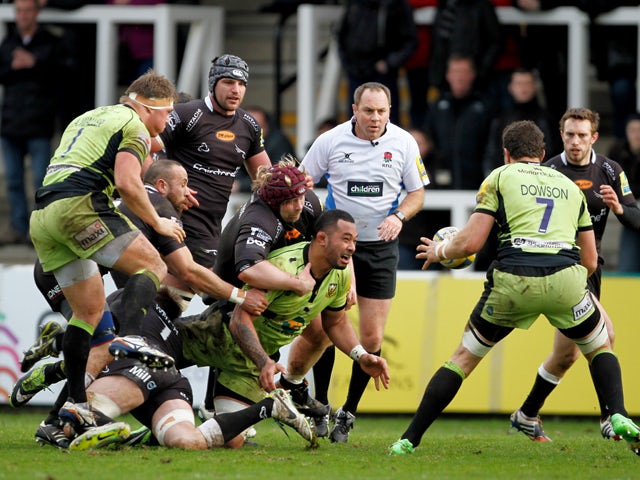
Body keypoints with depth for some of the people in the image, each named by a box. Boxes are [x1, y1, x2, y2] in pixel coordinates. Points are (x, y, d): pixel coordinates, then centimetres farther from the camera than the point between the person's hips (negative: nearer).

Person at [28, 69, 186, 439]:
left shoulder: (88, 118, 30)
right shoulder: (133, 126, 3)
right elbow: (127, 183, -10)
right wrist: (158, 222, 1)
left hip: (42, 218, 8)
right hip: (79, 204, -8)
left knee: (91, 308, 12)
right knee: (152, 266, -5)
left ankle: (77, 402, 6)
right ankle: (130, 337, -30)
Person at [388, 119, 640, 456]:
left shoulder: (500, 177, 16)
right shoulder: (570, 185, 26)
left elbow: (470, 242, 7)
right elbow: (590, 261, 25)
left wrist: (440, 252, 27)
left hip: (513, 280, -1)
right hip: (565, 278, 1)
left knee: (465, 356, 16)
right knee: (600, 349, 26)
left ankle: (409, 440, 14)